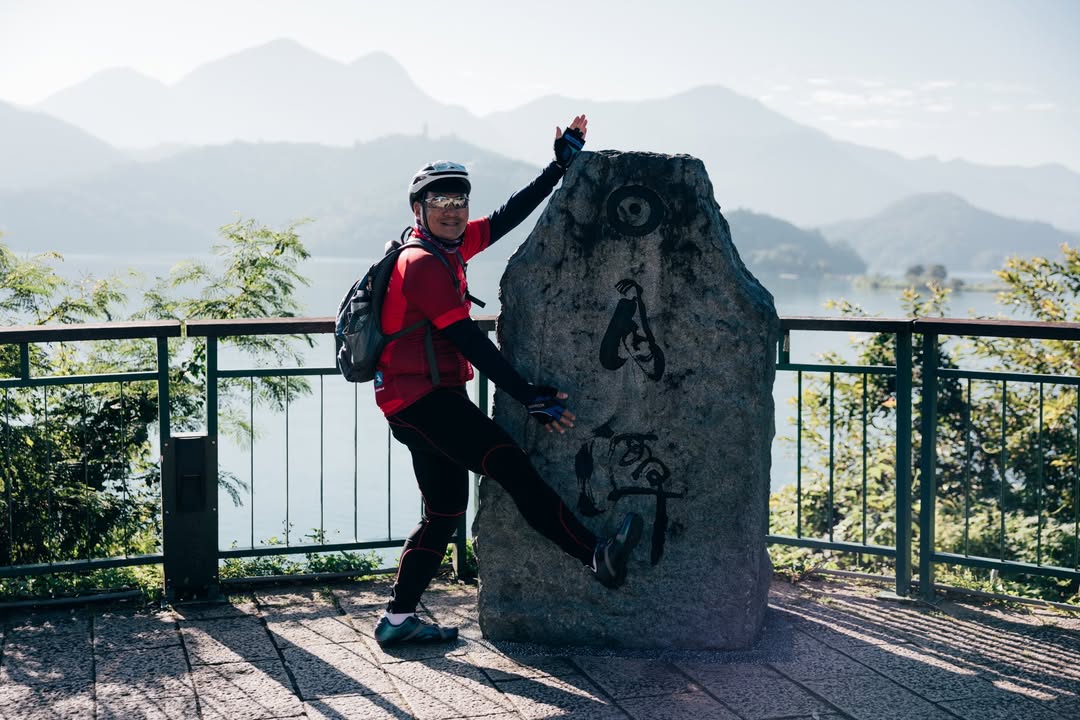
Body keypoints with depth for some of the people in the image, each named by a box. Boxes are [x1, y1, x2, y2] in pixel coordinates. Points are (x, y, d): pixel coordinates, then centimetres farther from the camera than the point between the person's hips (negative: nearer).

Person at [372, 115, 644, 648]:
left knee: (445, 512, 12)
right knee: (512, 465, -20)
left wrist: (561, 165, 14)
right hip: (422, 398, -11)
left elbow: (507, 217, 18)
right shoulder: (424, 265, -15)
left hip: (424, 399, 11)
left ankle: (398, 619, 17)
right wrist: (531, 398, -20)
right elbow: (470, 343, -19)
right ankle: (597, 557, -27)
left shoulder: (449, 248, 13)